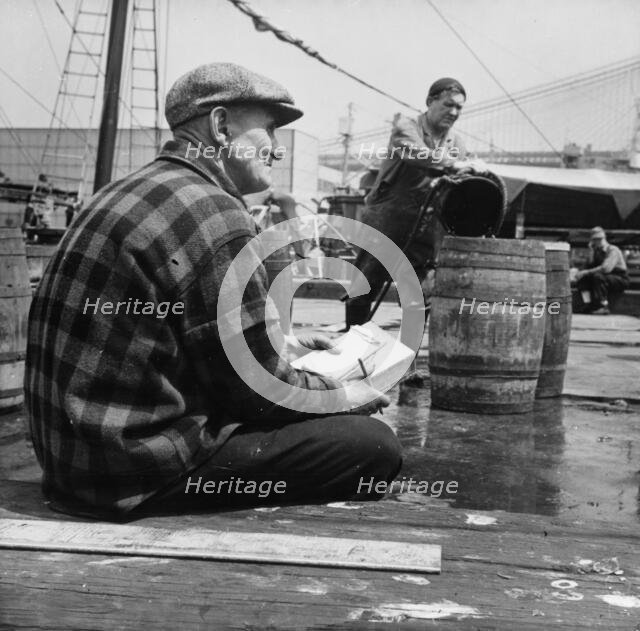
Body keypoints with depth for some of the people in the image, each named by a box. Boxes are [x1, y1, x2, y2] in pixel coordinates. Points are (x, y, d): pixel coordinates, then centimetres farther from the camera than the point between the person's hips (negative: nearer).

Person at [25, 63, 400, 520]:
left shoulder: (129, 192, 14)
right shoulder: (213, 213, -18)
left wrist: (279, 347, 20)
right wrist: (340, 396, 3)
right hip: (140, 473, -10)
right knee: (373, 444, -9)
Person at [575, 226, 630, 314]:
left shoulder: (613, 250, -14)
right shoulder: (596, 251, 9)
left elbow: (606, 268, -30)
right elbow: (589, 267, 0)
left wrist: (586, 272, -27)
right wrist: (591, 252, -10)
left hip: (620, 280, -7)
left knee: (598, 276, -35)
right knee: (581, 278, -12)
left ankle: (603, 307, -33)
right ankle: (588, 305, -26)